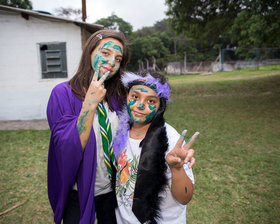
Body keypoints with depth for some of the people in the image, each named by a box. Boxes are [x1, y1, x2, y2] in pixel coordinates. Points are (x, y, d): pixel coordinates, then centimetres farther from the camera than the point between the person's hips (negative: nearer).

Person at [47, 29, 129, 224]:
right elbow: (67, 151, -24)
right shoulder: (63, 93, -16)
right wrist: (90, 103, -29)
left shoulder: (118, 97, -4)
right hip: (79, 192, -4)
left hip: (113, 189, 4)